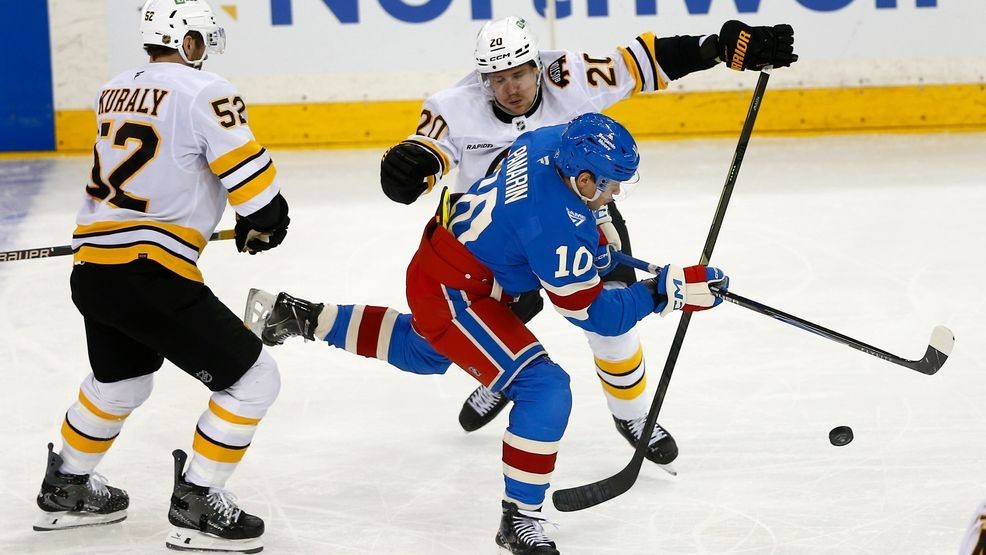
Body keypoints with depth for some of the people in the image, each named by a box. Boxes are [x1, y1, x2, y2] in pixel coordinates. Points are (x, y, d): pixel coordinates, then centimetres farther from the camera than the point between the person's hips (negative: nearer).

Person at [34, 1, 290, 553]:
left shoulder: (114, 92, 15)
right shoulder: (204, 91, -9)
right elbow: (249, 174, -12)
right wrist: (264, 222, 8)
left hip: (92, 270, 9)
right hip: (149, 273, -9)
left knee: (119, 381, 34)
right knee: (253, 379, 1)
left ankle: (66, 488, 46)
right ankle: (196, 507, 1)